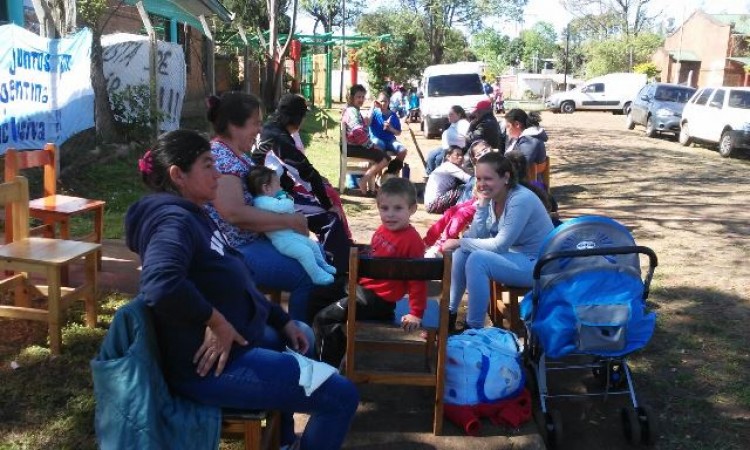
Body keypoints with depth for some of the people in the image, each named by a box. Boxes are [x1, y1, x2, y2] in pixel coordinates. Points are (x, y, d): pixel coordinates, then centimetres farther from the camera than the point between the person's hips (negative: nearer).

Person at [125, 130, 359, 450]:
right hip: (211, 364, -11)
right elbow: (160, 286, -42)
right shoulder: (174, 220, -21)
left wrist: (283, 321, 13)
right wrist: (215, 321, -28)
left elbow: (236, 287, 18)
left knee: (301, 335, 36)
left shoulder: (193, 216, 12)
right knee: (341, 397, -12)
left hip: (232, 339, 11)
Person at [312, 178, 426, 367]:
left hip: (378, 298, -9)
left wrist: (416, 314, -20)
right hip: (361, 284, 9)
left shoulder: (412, 240, -23)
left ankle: (328, 365, 7)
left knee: (324, 318, -11)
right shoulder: (382, 229, 2)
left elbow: (418, 279, -21)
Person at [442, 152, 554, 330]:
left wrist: (459, 242, -19)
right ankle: (449, 314, 4)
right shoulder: (491, 198, -2)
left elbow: (499, 245, -25)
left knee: (477, 259, -26)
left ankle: (474, 329, -16)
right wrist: (482, 204, -16)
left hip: (536, 263, -8)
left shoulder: (521, 200, -24)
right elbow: (478, 237, -7)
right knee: (462, 252, -8)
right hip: (512, 254, 8)